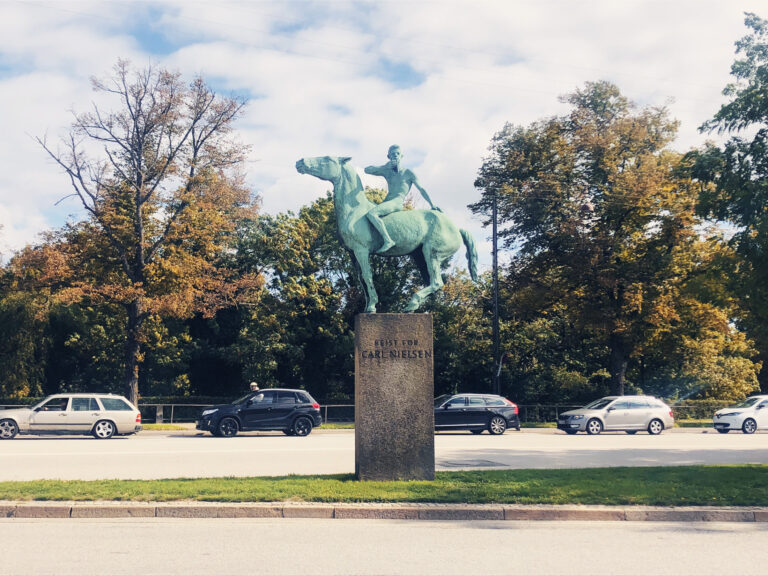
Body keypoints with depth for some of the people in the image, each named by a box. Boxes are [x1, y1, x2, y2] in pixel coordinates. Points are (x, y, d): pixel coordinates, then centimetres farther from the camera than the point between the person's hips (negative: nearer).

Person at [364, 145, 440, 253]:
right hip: (387, 202, 7)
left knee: (371, 213, -31)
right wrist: (385, 166, 0)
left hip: (397, 203, -7)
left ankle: (388, 240, -32)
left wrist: (432, 206, 4)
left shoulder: (408, 173, 4)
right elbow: (367, 170, 10)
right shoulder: (386, 171, 16)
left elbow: (421, 190, 7)